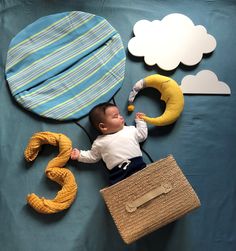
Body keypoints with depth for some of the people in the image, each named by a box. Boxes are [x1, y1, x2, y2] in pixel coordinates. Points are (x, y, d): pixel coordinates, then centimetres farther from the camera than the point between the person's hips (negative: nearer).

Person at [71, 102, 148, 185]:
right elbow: (93, 156, 20)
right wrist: (80, 155, 11)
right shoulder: (100, 142, 11)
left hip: (138, 164, 2)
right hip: (119, 172, -2)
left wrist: (140, 121, 32)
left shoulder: (130, 129, 17)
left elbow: (142, 135, 31)